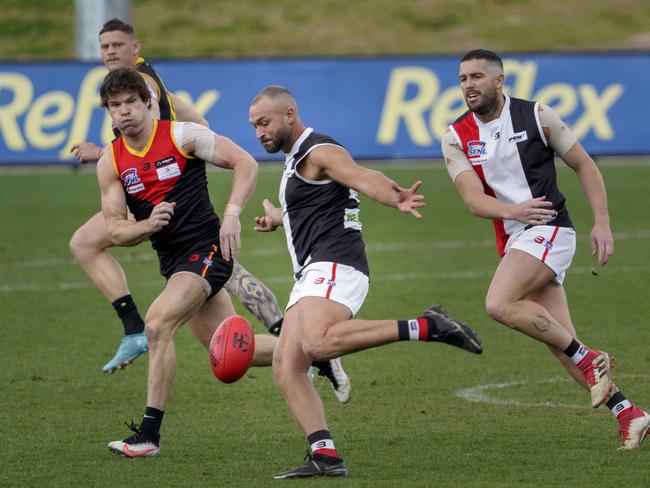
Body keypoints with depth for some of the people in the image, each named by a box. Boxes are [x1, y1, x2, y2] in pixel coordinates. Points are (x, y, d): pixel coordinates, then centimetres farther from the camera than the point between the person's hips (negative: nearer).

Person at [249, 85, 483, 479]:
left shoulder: (319, 152, -5)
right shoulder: (296, 160, 25)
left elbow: (364, 178, -25)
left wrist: (395, 199, -45)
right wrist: (280, 219, 60)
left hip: (335, 266, -10)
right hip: (313, 276, 10)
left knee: (318, 343, -34)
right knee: (286, 368, -2)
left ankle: (425, 328, -26)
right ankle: (326, 457, -9)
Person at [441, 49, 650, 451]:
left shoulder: (536, 116, -2)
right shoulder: (457, 139, 6)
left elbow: (584, 165, 4)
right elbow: (473, 198, -6)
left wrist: (602, 222, -5)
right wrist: (510, 211, -27)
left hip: (549, 229, -5)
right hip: (512, 240, 5)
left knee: (499, 304, -26)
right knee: (560, 340, 0)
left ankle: (588, 360, -13)